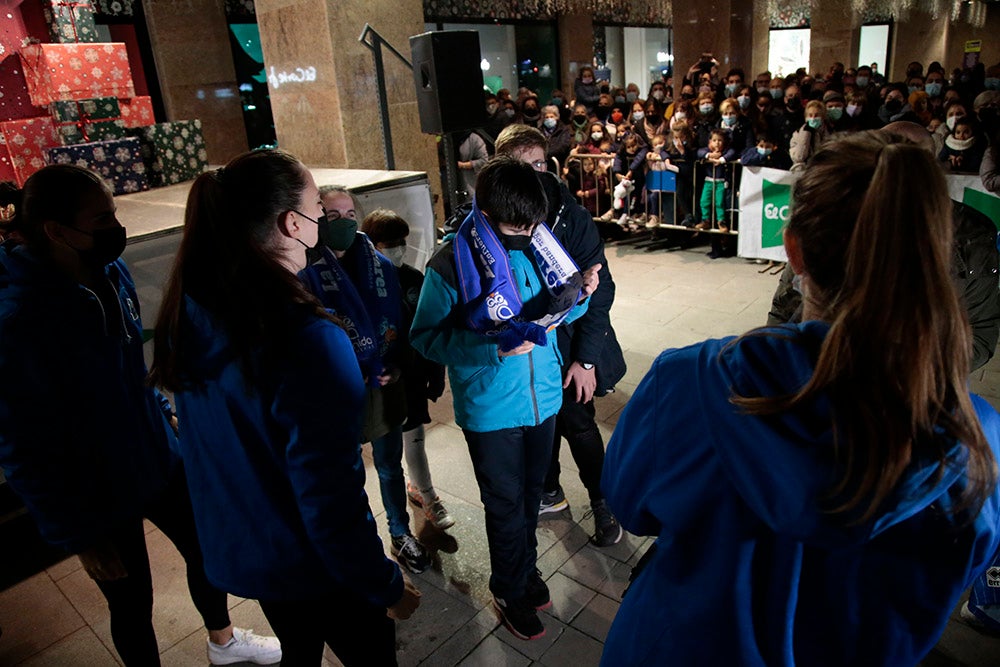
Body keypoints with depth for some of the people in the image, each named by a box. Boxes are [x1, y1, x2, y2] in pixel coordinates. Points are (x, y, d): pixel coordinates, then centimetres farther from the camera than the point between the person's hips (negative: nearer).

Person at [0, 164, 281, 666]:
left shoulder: (111, 272, -8)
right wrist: (77, 535, -14)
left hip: (161, 459, 7)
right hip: (100, 493, -7)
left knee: (207, 550, 23)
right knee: (132, 604, 15)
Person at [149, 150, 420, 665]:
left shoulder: (188, 313, -9)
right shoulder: (308, 338, -33)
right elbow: (331, 499, -28)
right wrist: (388, 586, -14)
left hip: (233, 551, 7)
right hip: (311, 565, -7)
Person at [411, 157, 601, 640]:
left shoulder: (535, 244, -5)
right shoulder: (450, 264, -19)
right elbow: (426, 337, -16)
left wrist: (578, 293, -15)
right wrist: (493, 348, -27)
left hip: (543, 395, 5)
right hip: (490, 407, -4)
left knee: (531, 492, 22)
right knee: (505, 503, 13)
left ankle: (525, 567, 48)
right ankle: (510, 591, 38)